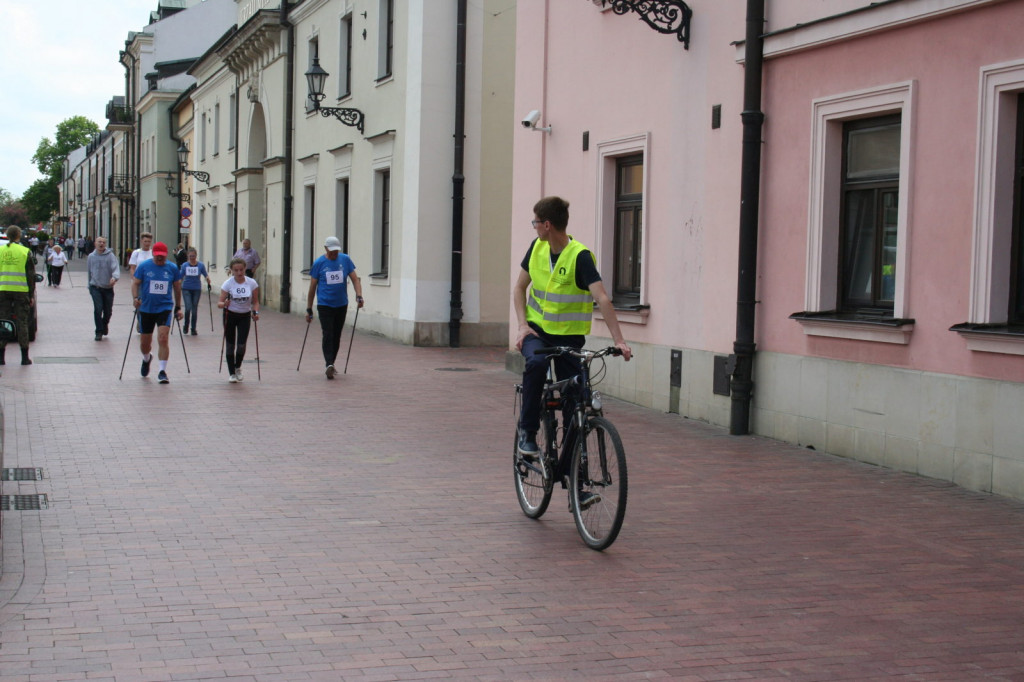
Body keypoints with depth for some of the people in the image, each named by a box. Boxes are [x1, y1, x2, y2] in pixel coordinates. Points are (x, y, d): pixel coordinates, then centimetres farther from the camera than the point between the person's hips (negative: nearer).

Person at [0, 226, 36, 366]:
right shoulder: (25, 252, -3)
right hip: (21, 291, -1)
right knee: (22, 323, 3)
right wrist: (32, 295, 4)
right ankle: (25, 357, 4)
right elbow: (31, 276, -1)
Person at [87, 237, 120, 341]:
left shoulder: (110, 256, -3)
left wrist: (114, 277, -38)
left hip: (108, 288, 0)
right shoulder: (91, 256, 7)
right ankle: (99, 332, -7)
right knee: (98, 308, -15)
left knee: (108, 311, 8)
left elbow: (116, 268, -17)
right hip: (95, 287, 0)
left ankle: (105, 324, 40)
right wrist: (89, 286, 20)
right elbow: (89, 272, 17)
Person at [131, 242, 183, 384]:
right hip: (146, 308, 1)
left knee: (163, 338, -18)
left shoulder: (172, 268, 1)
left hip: (165, 308, -1)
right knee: (144, 342, 12)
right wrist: (135, 298, -18)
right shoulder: (144, 266, -2)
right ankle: (146, 359, 46)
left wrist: (178, 308, 13)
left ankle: (162, 371, -12)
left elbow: (177, 287, 12)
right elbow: (135, 283, 1)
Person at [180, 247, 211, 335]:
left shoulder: (200, 265, -3)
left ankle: (193, 329, 14)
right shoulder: (185, 265, 0)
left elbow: (206, 275, 3)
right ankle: (186, 326, 8)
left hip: (197, 289, 0)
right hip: (186, 289, 0)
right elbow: (180, 277, 8)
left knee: (194, 309, 4)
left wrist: (209, 283, -10)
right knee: (188, 308, -13)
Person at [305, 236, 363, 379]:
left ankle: (331, 364, 22)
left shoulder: (345, 260, 2)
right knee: (328, 335, -15)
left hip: (341, 305, 3)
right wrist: (309, 310, 1)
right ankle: (329, 365, -24)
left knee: (336, 336, 10)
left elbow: (355, 279, 4)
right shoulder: (319, 263, -3)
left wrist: (359, 296, -13)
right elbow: (312, 287, 1)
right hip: (324, 305, -3)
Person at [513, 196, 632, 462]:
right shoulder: (537, 248, 2)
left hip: (569, 335, -2)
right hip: (536, 330, 3)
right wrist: (522, 325, -4)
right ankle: (527, 432, -20)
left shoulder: (580, 256, -16)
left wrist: (618, 340, -35)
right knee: (536, 362, -31)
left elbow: (602, 298, -25)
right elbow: (520, 287, 12)